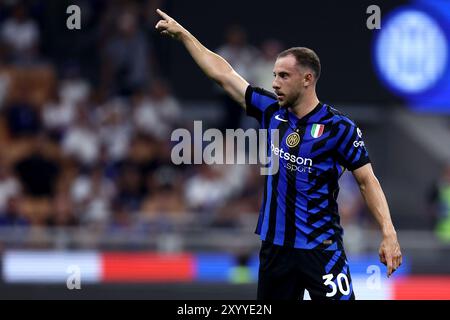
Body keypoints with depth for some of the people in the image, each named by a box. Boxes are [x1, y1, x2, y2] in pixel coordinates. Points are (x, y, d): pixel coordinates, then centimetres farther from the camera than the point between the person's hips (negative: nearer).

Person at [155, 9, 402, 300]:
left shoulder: (339, 127, -9)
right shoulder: (272, 112, 5)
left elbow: (367, 180, -6)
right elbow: (224, 74, 12)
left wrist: (389, 233, -16)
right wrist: (182, 34, 16)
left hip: (320, 248, -5)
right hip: (275, 244, 5)